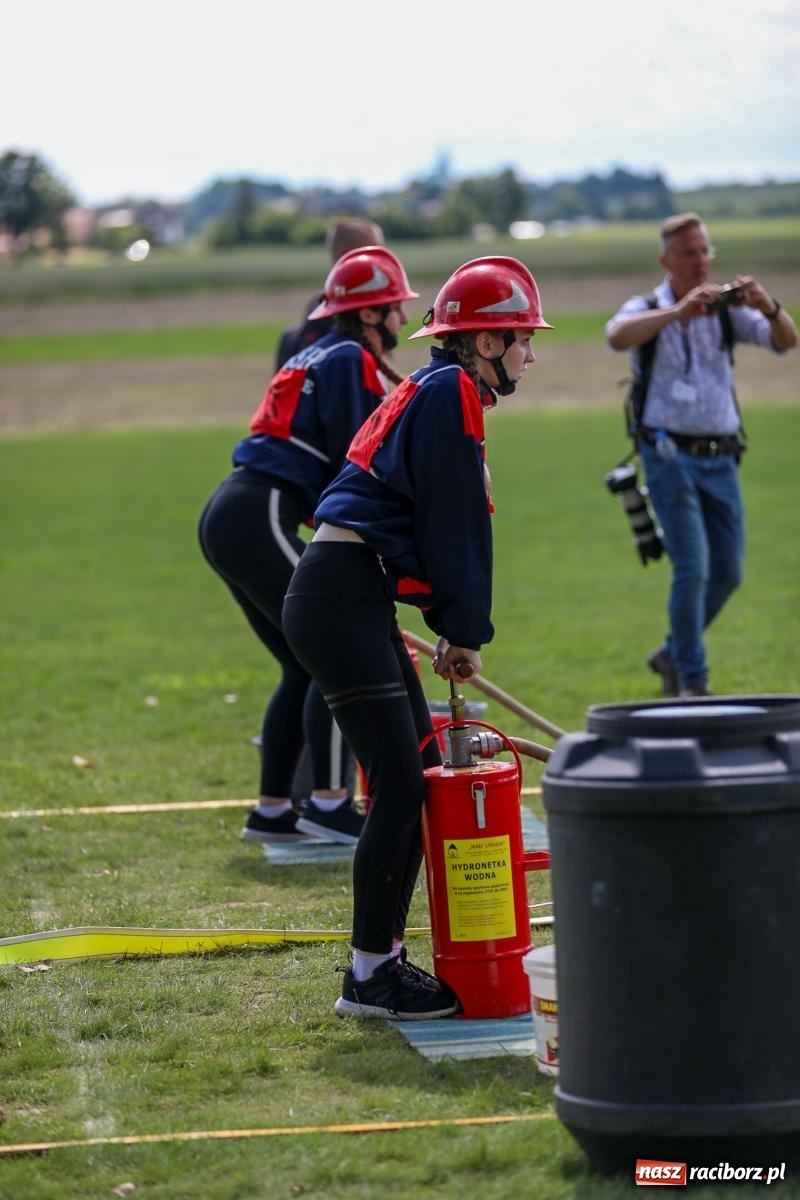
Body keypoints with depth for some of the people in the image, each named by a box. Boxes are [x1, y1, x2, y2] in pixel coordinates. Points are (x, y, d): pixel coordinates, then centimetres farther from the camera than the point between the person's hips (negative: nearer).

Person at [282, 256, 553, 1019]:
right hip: (341, 602, -10)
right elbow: (455, 523, -11)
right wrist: (466, 631, -2)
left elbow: (442, 522, 22)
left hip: (356, 603, 10)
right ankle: (369, 978, -4)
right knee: (401, 788, -9)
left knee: (419, 778, 13)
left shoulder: (435, 391, 21)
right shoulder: (451, 391, -10)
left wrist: (452, 627, 16)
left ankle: (384, 956, 19)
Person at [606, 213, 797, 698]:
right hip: (671, 455, -4)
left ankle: (673, 654, 27)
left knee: (729, 573, 7)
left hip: (721, 458, 4)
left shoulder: (726, 309, 7)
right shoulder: (648, 310, -3)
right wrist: (678, 312, -37)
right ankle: (692, 679, -1)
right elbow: (618, 336, -26)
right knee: (693, 568, -12)